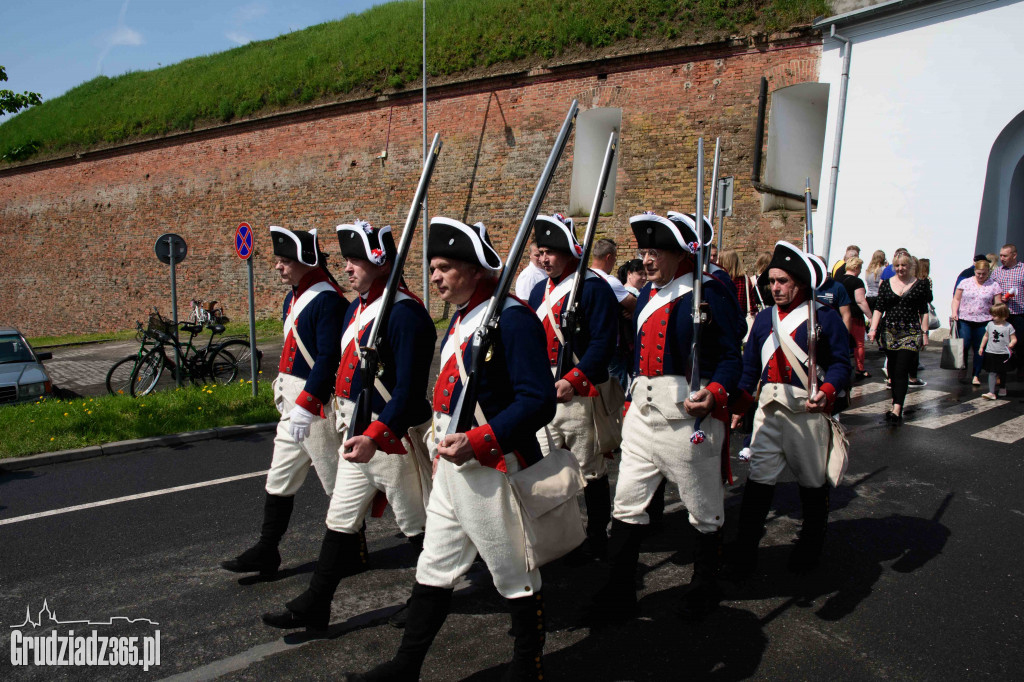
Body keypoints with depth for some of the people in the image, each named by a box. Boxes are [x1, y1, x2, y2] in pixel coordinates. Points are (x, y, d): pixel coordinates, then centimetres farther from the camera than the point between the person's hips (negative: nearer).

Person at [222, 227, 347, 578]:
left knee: (338, 482, 4)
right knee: (280, 479, 14)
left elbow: (328, 359, -24)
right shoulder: (294, 296, 12)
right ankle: (266, 552, 24)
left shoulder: (327, 300, -18)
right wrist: (283, 391, 21)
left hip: (317, 404, -10)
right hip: (293, 402, 10)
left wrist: (305, 407, -25)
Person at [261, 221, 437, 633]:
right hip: (356, 433, 9)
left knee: (416, 525, 9)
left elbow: (410, 389, -25)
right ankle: (313, 607, 26)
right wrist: (347, 424, 21)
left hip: (393, 436, -9)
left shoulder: (405, 313, -20)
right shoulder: (357, 307, 11)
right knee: (340, 522, 15)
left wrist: (375, 437, -30)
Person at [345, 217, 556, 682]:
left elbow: (539, 400, -23)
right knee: (433, 570, 18)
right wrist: (440, 442, 16)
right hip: (451, 466, 9)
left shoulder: (512, 319, -18)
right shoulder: (460, 319, 12)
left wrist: (475, 442, -26)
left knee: (515, 575, 10)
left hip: (493, 469, -9)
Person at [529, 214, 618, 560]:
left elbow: (603, 343, -16)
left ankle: (597, 539, 20)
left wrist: (573, 380, -24)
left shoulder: (594, 288, -8)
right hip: (544, 394, 7)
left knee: (590, 470, 5)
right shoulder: (539, 291, 14)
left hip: (579, 392, -7)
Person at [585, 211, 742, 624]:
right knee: (627, 503, 8)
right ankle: (619, 595, 19)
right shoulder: (648, 293, 12)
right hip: (643, 409, 7)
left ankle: (705, 590, 34)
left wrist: (714, 393, -29)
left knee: (704, 508, 13)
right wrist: (634, 399, 15)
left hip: (688, 411, -7)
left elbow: (731, 356, -12)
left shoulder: (708, 293, -10)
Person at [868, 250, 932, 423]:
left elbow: (924, 312, 5)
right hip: (890, 333, 3)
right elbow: (878, 308, 5)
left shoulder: (920, 285, 3)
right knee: (893, 371, 8)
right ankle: (897, 404, 20)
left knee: (901, 371, -11)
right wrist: (873, 329, -6)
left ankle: (897, 409, -16)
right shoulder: (886, 284, 7)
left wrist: (924, 333, 1)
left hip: (911, 333, -3)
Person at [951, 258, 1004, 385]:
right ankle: (963, 368, 15)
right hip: (964, 320, 0)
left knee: (979, 348, 3)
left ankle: (976, 375, 12)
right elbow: (956, 299, 8)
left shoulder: (994, 285, 5)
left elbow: (998, 304, 3)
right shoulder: (965, 283, 6)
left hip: (983, 322, 0)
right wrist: (954, 312, -7)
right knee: (964, 344, -9)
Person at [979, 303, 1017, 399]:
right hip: (991, 353, 1)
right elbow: (986, 336, 15)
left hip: (1004, 354, -1)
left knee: (1002, 373, 16)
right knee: (992, 373, -7)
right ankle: (991, 393, -13)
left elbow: (1014, 339, -4)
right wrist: (981, 347, 15)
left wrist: (1011, 344, -25)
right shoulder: (990, 324, 4)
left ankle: (1003, 389, 38)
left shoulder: (1008, 326, -5)